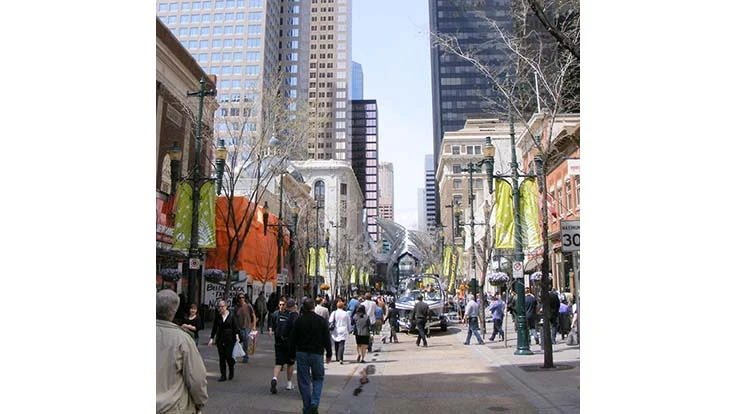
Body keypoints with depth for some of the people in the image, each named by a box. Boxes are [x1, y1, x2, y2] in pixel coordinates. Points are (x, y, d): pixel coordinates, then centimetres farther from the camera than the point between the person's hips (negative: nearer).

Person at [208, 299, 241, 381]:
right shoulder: (217, 317, 7)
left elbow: (235, 327, -3)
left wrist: (237, 336, -15)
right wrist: (211, 339, 5)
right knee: (221, 357, 3)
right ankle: (223, 375, 11)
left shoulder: (232, 316, -2)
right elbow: (214, 328, 10)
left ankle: (232, 371, 20)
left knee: (228, 356, -7)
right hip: (220, 339, 3)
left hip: (230, 339, -3)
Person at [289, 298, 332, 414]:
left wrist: (293, 354, 12)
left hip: (302, 353, 0)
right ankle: (315, 403, -3)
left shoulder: (298, 321, -2)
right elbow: (327, 339, -1)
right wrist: (329, 354, 9)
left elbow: (292, 340, 2)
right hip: (317, 353, 0)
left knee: (304, 381, 7)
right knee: (318, 379, 14)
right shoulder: (322, 321, -4)